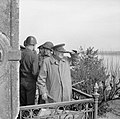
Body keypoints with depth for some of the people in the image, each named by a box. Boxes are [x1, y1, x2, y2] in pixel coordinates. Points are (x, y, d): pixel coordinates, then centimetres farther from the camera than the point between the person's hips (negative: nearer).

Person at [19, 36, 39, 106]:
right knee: (30, 104, 7)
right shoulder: (34, 55, -13)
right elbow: (35, 71, -16)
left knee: (22, 103, 14)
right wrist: (37, 79, 2)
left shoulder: (20, 54, -1)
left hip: (21, 81, 4)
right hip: (30, 82, -4)